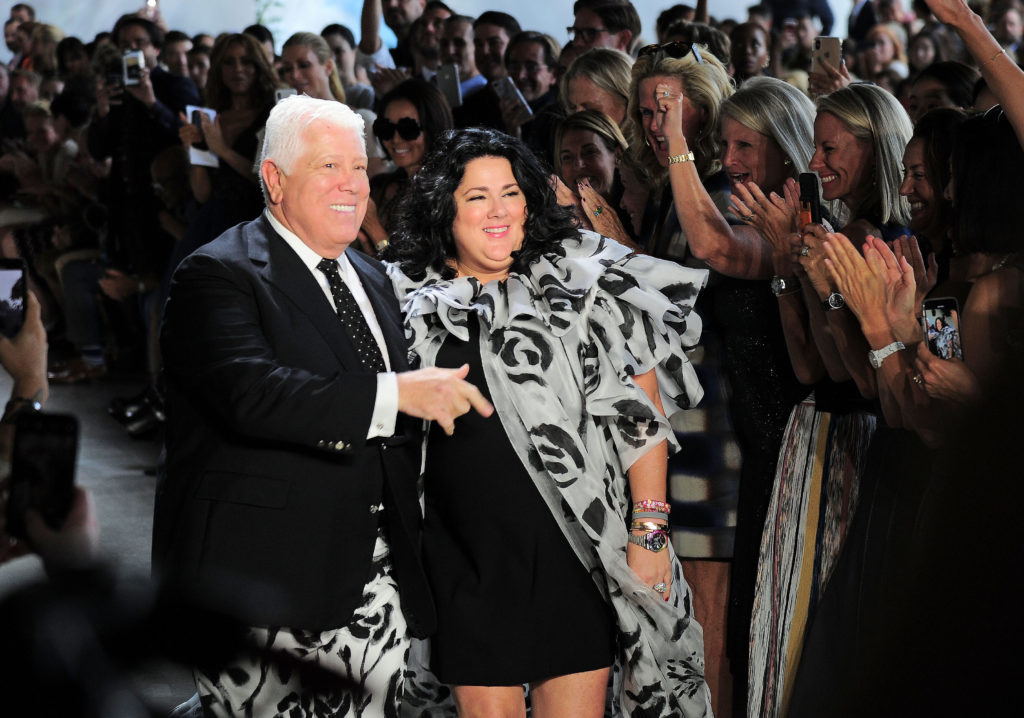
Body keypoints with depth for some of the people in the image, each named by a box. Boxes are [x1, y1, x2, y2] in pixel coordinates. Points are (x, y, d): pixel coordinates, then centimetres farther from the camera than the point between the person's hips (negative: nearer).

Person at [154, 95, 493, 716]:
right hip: (263, 589, -7)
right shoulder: (217, 276, -9)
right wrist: (396, 393, -29)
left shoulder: (371, 279, 18)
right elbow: (251, 392, -26)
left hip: (375, 578, 7)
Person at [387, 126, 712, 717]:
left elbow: (642, 411, -1)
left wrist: (650, 532, -6)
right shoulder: (416, 302, 5)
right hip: (468, 565, 2)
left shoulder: (585, 285, -1)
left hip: (576, 553, -1)